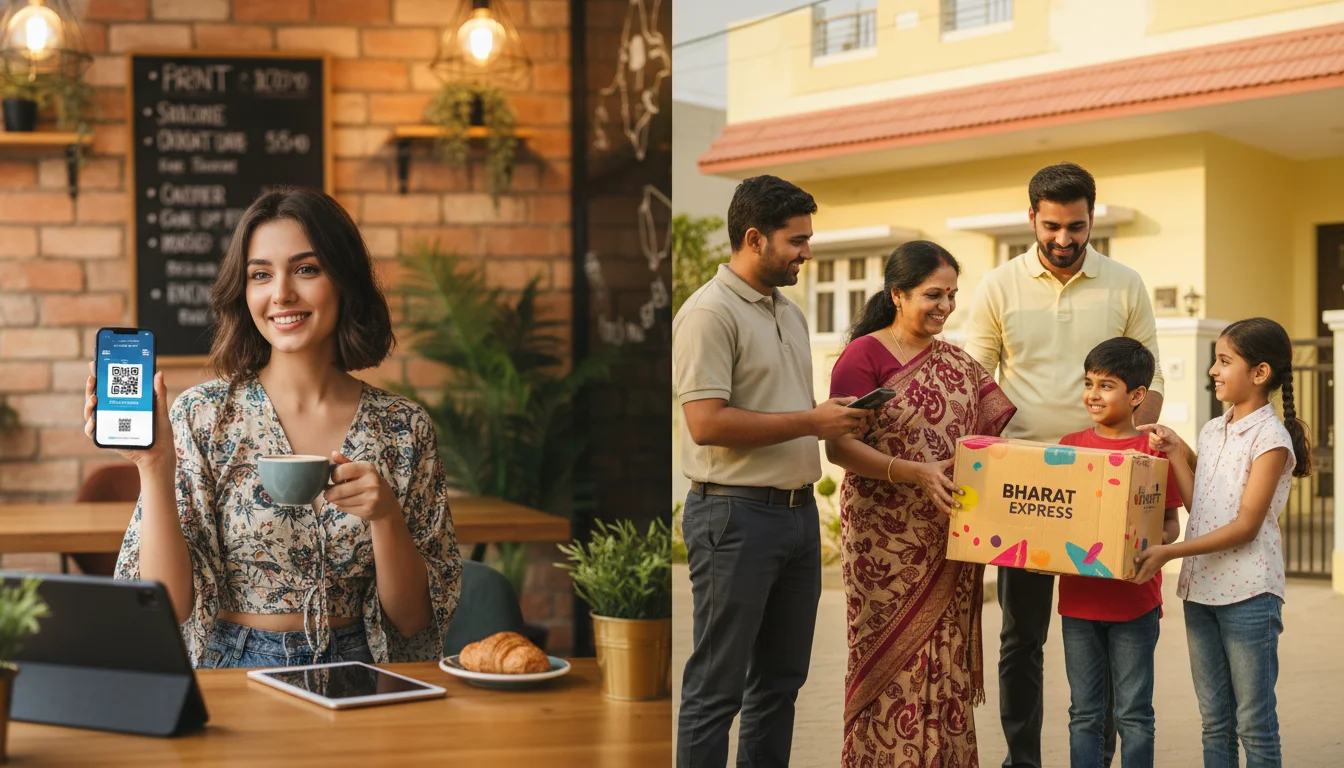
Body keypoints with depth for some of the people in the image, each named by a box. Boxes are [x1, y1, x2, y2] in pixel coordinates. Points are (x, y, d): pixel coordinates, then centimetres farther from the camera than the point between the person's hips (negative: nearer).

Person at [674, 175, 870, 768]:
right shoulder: (710, 312, -13)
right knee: (717, 688, -3)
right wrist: (811, 421, -17)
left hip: (797, 510, 9)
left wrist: (837, 417, 7)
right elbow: (706, 423, -22)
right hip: (735, 513, -9)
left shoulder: (789, 311, 16)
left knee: (780, 680, 14)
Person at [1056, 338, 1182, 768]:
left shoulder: (1154, 450, -5)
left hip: (1134, 601, -3)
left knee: (1134, 713, 5)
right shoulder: (1070, 445, 6)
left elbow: (1171, 522, -2)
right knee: (1084, 713, 11)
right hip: (1078, 599, 3)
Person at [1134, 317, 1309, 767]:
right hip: (1201, 588, 7)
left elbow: (1246, 525, -16)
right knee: (1215, 721, 12)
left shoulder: (1270, 436, -10)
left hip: (1248, 593, -7)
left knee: (1254, 723, 0)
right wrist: (1175, 454, 6)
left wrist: (1169, 552, -20)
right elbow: (1198, 508, 11)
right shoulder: (1212, 431, 13)